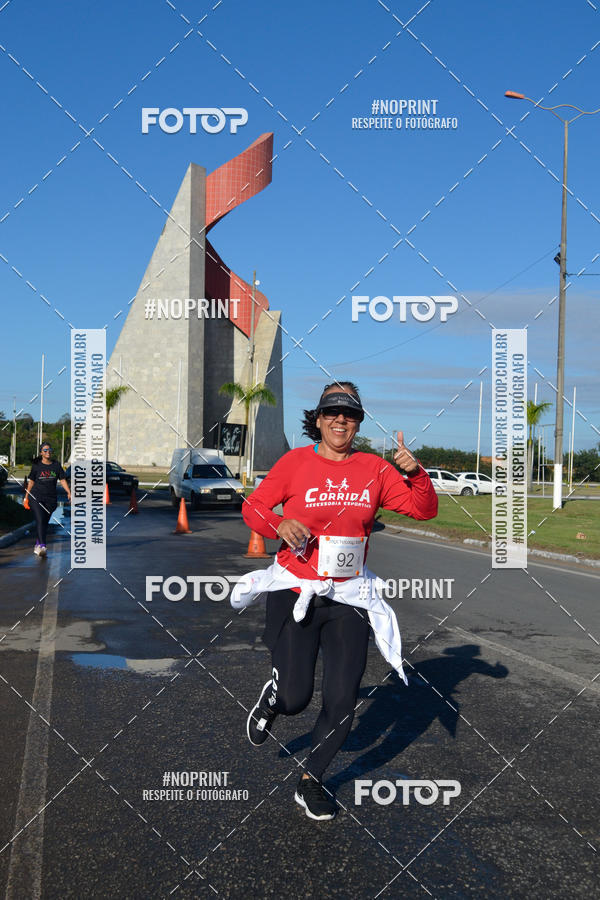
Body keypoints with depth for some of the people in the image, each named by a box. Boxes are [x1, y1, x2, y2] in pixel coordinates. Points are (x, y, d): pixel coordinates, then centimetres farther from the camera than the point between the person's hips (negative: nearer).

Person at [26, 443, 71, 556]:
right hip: (36, 497, -3)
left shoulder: (56, 465, 7)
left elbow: (63, 480, 6)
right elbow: (31, 482, 8)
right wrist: (27, 497, 8)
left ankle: (37, 545, 24)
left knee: (45, 522, 8)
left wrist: (69, 492, -7)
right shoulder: (36, 466, 3)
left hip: (51, 499, 3)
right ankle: (42, 546, -23)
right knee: (40, 521, -16)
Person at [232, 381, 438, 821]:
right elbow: (254, 506, 4)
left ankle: (311, 780, 25)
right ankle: (272, 699, 34)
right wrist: (279, 524, -17)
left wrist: (416, 473, -15)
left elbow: (425, 509, 3)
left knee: (343, 700, 0)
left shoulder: (374, 469, 4)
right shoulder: (295, 462, -2)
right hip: (294, 591, -2)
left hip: (348, 598, 2)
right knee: (295, 698, -6)